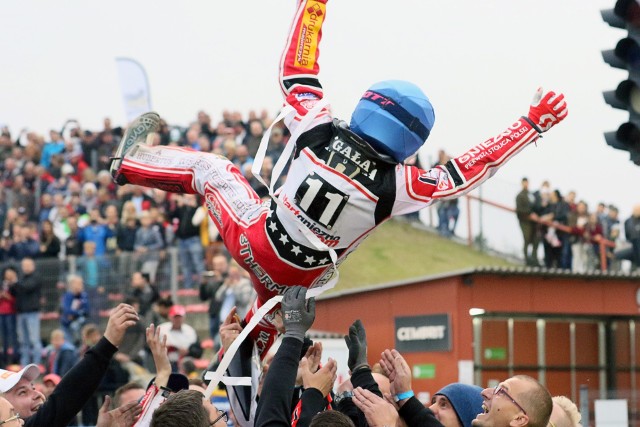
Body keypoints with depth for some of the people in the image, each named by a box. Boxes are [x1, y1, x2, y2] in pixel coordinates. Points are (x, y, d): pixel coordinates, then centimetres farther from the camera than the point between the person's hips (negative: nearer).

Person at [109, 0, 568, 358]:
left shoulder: (319, 131, -21)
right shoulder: (397, 184, -24)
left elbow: (296, 70, -6)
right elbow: (471, 168, -13)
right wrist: (533, 123, -6)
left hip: (253, 241, 0)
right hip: (297, 279, 0)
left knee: (211, 167, 23)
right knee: (266, 324, 31)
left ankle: (132, 164, 39)